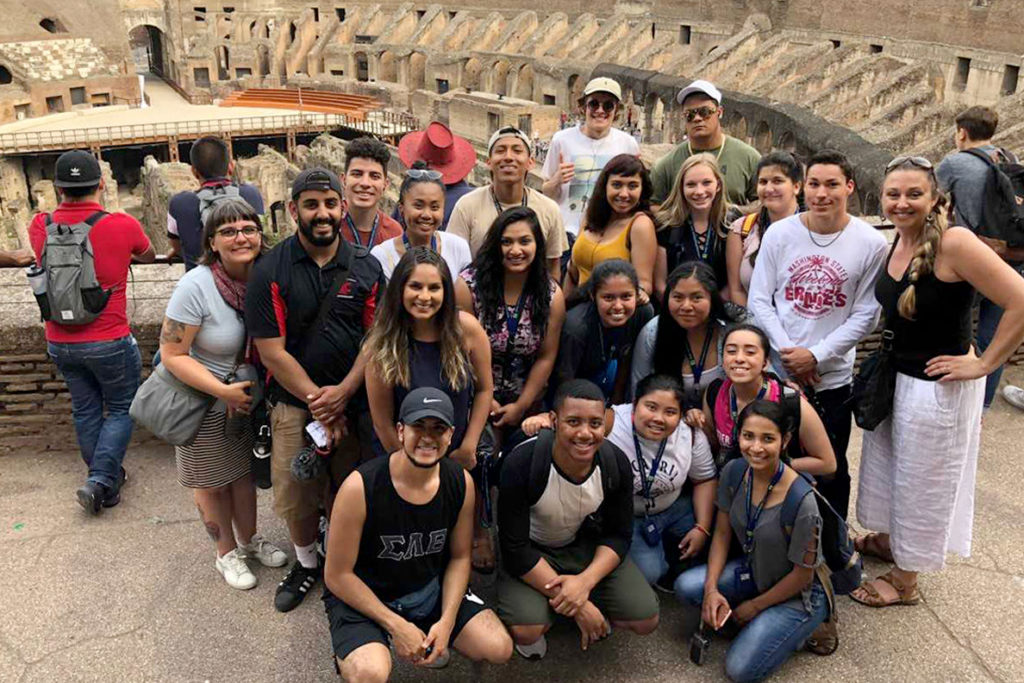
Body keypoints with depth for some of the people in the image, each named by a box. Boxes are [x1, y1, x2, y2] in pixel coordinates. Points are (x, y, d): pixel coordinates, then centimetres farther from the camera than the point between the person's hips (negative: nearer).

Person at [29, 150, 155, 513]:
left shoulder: (40, 226, -4)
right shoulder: (122, 225, -14)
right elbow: (148, 256, 8)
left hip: (60, 343, 5)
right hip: (108, 342, -4)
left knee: (85, 411, 18)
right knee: (121, 409, 12)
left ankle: (106, 480, 31)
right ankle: (100, 480, 3)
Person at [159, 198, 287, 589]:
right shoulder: (196, 286, -25)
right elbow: (172, 355, -21)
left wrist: (254, 388, -5)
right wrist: (224, 391, -25)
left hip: (246, 397, 5)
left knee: (244, 471, 21)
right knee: (212, 482, 14)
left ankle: (249, 540, 43)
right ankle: (227, 554, 35)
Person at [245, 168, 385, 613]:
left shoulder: (366, 268, 0)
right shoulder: (270, 271, -6)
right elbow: (271, 351, -9)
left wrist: (342, 392, -15)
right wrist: (318, 400, -12)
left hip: (355, 401, 1)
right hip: (294, 403, -1)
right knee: (295, 494, 9)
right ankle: (306, 563, 35)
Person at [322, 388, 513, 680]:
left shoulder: (460, 482, -11)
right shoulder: (360, 487, -26)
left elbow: (459, 557, 2)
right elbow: (337, 575, -17)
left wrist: (446, 620, -11)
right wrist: (396, 625, -17)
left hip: (431, 589, 5)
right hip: (363, 596, -4)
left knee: (499, 649, -8)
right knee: (370, 674, -32)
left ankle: (424, 641, 18)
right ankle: (366, 652, 6)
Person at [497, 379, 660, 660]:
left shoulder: (616, 463, -19)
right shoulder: (520, 465, -31)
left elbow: (619, 535, -7)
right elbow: (516, 550, -25)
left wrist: (585, 581, -26)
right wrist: (577, 604, -26)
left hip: (585, 543, 4)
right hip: (531, 552, -3)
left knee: (646, 620, -9)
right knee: (525, 631, -28)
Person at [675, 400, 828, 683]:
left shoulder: (802, 503, -32)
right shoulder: (734, 472, -14)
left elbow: (803, 576, -18)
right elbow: (722, 533, -1)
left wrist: (755, 606, -8)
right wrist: (711, 589, -11)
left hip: (798, 593, -5)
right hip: (753, 570, 5)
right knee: (686, 587, -17)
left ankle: (804, 626, 8)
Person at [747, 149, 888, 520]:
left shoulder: (871, 243, -6)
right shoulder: (779, 233, -2)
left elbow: (865, 315, -5)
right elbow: (759, 300, -2)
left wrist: (817, 356, -13)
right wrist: (788, 352, -11)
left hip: (833, 378, -1)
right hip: (776, 373, 1)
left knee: (830, 471, 13)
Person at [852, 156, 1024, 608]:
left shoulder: (954, 243, -23)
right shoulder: (893, 244, 0)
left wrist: (983, 364, -20)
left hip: (938, 388, -7)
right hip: (894, 376, 7)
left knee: (921, 481, 10)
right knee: (886, 467, 23)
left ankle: (904, 582, 30)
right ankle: (887, 540, 49)